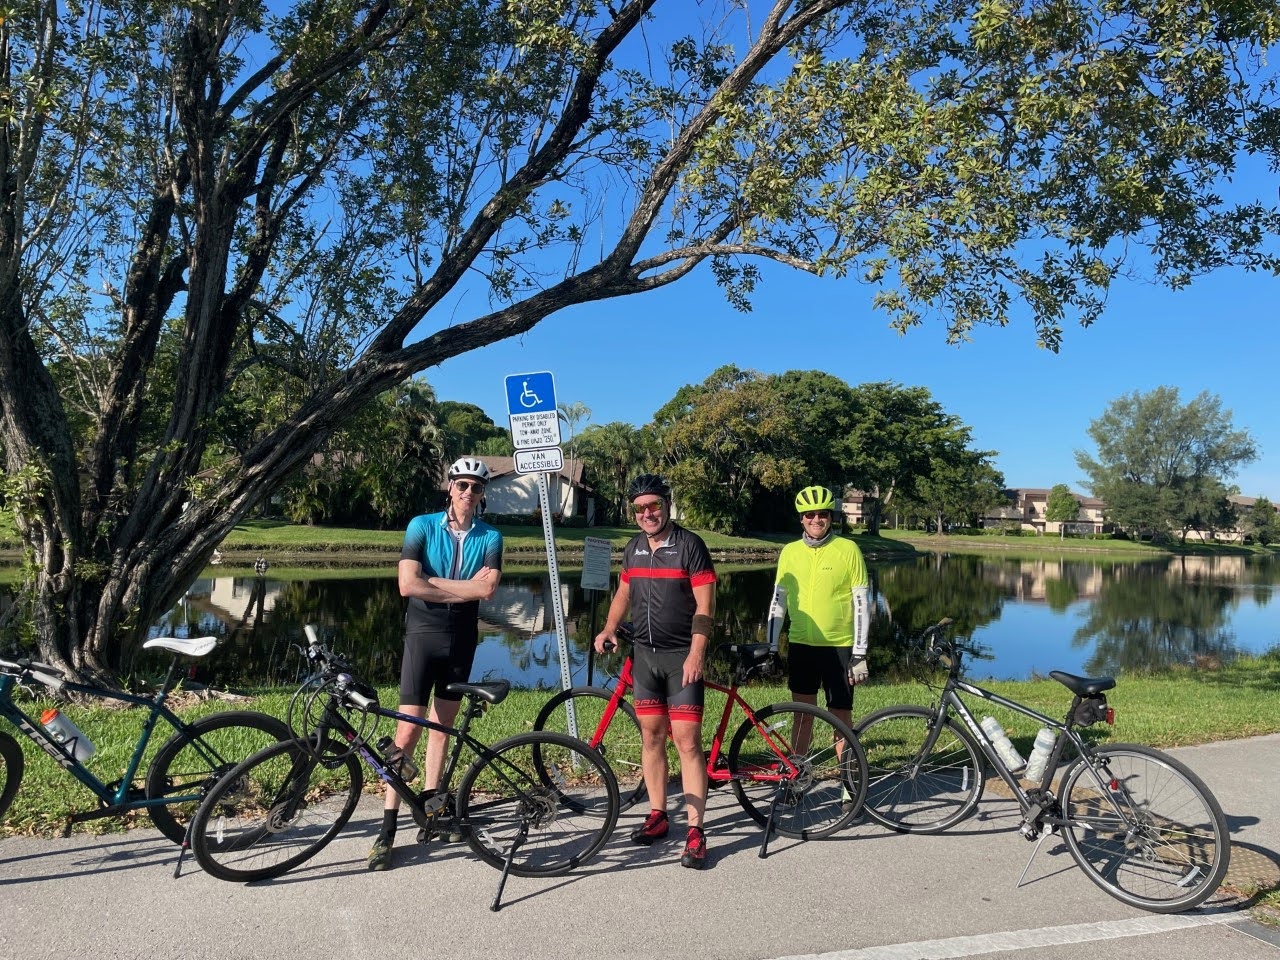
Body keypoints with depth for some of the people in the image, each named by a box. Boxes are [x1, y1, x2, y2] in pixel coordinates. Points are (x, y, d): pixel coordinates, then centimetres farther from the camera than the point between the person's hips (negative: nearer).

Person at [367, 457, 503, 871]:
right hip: (423, 634, -2)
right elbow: (408, 585, -18)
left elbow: (486, 589, -17)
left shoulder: (490, 537, -1)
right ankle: (388, 830, 1)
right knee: (408, 730, -6)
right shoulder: (422, 526, -6)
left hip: (462, 639, 3)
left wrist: (433, 582, -16)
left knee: (442, 726, 13)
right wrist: (462, 587, -13)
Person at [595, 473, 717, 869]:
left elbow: (705, 605, -13)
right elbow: (624, 592, 20)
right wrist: (609, 628, 4)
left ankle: (695, 831, 0)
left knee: (687, 741, -7)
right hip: (645, 654, 6)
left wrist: (696, 654, -20)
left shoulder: (690, 544, -10)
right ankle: (658, 816, 24)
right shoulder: (634, 548, 8)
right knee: (651, 736, 11)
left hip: (682, 655, -6)